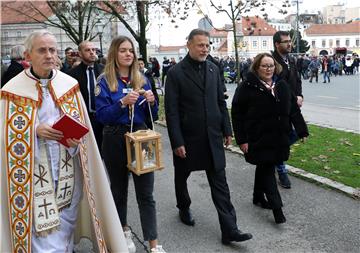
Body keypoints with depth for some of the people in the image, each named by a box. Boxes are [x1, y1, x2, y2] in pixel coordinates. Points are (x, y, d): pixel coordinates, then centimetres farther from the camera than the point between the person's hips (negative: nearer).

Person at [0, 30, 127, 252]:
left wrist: (76, 140, -12)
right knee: (42, 233, -1)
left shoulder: (69, 85, 3)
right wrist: (35, 131, -19)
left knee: (66, 224, 16)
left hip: (68, 170, 3)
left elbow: (82, 126, 9)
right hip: (35, 174, -3)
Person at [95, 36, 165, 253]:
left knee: (146, 192, 0)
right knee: (119, 188, 16)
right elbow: (102, 115, -10)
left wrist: (151, 102, -12)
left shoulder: (142, 80, 6)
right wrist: (123, 103, -22)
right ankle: (123, 229, 37)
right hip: (116, 140, -1)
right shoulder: (105, 81, -3)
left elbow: (151, 115, 9)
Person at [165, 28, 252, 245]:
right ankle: (184, 208, 45)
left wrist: (227, 130, 7)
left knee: (220, 183, 3)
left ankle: (230, 230, 8)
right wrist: (177, 142, -15)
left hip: (212, 137, 3)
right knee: (182, 177, 18)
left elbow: (221, 102, 10)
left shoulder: (214, 69, 4)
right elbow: (171, 111, -12)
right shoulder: (176, 73, -10)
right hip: (187, 138, -3)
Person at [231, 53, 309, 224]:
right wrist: (241, 139, -14)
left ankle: (258, 197, 35)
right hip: (258, 138, -6)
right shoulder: (247, 87, -10)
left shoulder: (282, 86, 7)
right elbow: (237, 114, -11)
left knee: (264, 167, 17)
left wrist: (302, 131, 5)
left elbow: (294, 110, 10)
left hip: (278, 137, 6)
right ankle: (277, 208, 1)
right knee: (267, 170, -4)